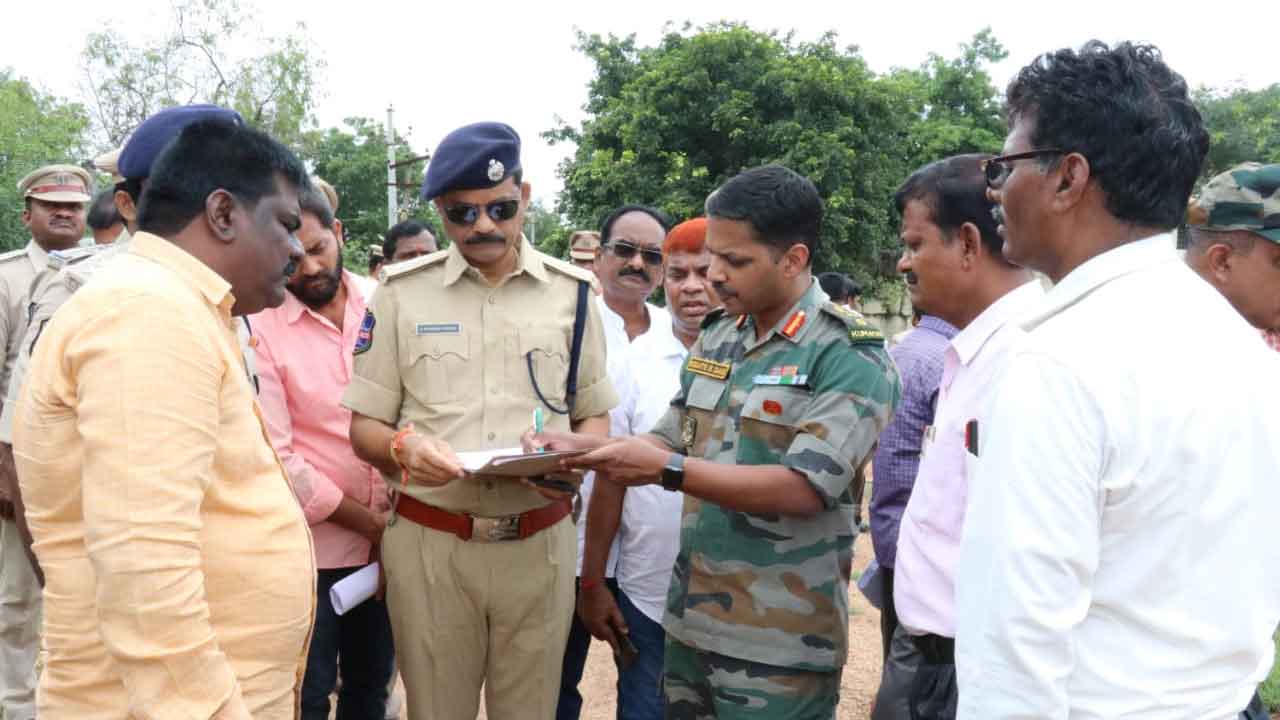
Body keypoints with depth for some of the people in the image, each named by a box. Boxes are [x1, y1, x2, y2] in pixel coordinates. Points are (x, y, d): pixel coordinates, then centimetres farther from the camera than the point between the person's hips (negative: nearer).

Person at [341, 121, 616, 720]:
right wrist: (402, 447, -19)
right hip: (428, 543, 0)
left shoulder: (571, 291, 3)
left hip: (539, 544, 1)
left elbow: (595, 416, 10)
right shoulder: (402, 291, 0)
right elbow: (363, 427, 3)